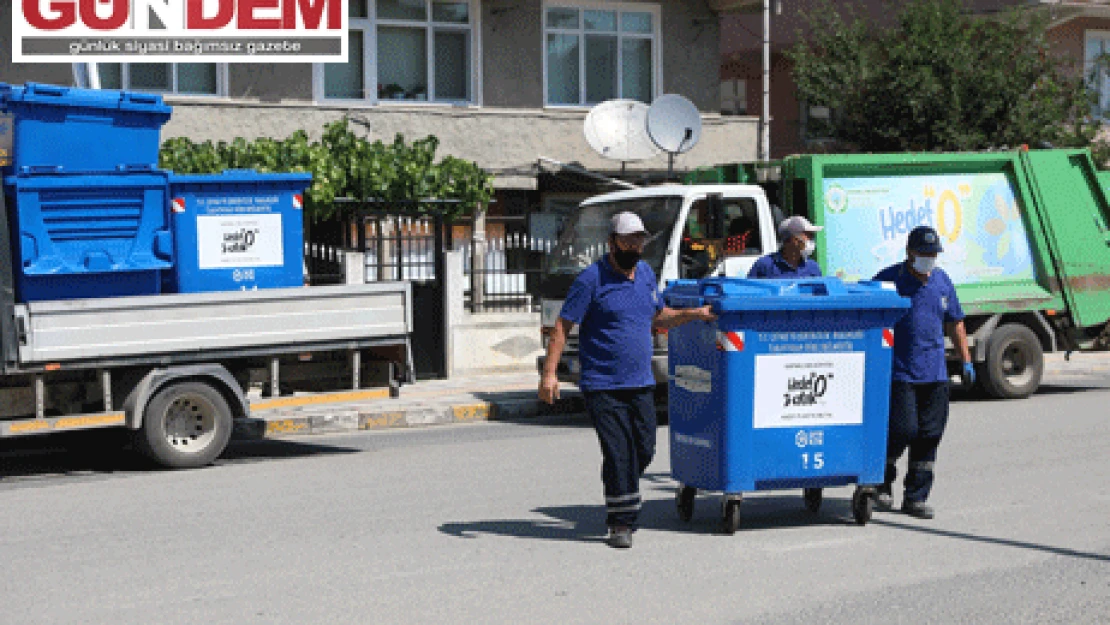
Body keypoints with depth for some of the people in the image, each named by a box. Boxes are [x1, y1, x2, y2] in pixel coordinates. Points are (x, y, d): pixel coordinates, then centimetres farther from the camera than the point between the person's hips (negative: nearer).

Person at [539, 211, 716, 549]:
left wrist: (694, 314, 13)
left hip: (641, 383, 6)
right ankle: (620, 523, 3)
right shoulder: (592, 278, -8)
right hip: (603, 386, -6)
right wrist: (549, 372, -17)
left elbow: (659, 316, 27)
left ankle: (623, 506, 31)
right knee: (618, 454, -8)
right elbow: (562, 326, -9)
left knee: (644, 451, 8)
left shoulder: (645, 273, 13)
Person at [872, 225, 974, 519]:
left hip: (935, 374, 5)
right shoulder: (889, 279, -3)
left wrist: (966, 361, 16)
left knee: (929, 435, 3)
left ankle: (916, 497, 11)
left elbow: (955, 322, 21)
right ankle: (882, 484, 13)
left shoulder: (942, 281, 13)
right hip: (899, 372, -5)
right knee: (903, 431, -11)